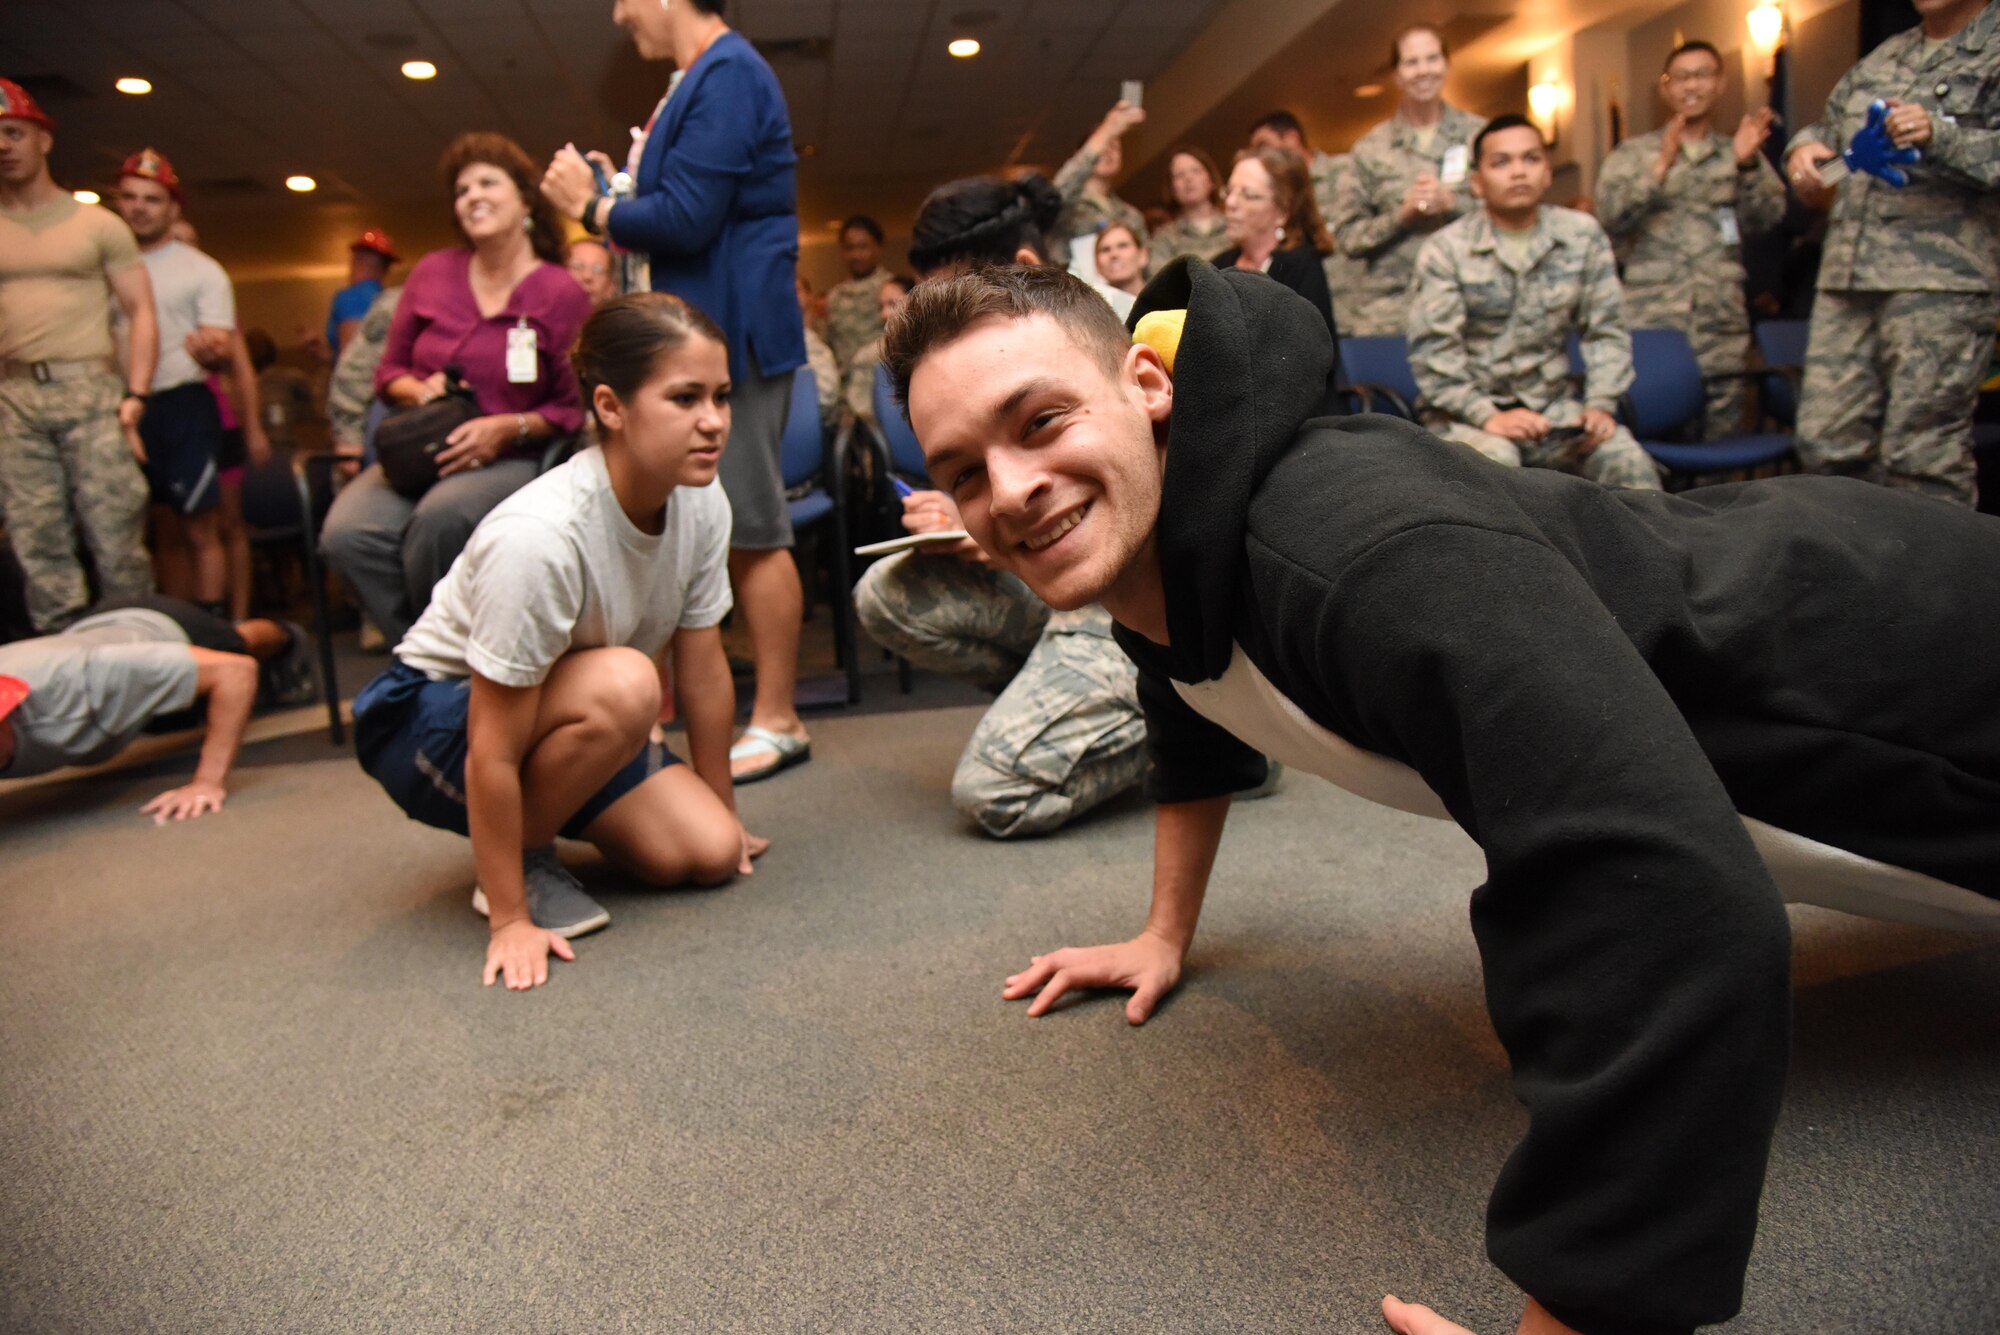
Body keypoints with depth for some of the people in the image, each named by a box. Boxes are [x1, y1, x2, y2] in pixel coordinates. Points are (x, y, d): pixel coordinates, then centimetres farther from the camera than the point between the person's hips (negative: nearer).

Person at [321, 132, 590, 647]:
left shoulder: (562, 294, 1)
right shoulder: (432, 272, 13)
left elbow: (573, 408, 0)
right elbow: (390, 369, 20)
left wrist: (507, 428, -15)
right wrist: (421, 392, -3)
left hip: (509, 462, -3)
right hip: (421, 452, 4)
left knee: (442, 518, -37)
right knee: (346, 533, -28)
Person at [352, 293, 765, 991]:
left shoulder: (702, 503, -15)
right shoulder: (539, 537, -35)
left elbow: (704, 669, -4)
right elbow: (491, 752, -30)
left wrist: (726, 817, 4)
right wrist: (510, 922, -25)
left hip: (563, 718, 6)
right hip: (423, 722, -6)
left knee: (706, 851, -12)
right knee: (623, 684, -35)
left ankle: (536, 833, 15)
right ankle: (518, 864, -9)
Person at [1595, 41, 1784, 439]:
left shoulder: (1742, 154, 18)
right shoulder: (1632, 155, 13)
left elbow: (1768, 217, 3)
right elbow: (1610, 215, -4)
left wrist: (1747, 165, -13)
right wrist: (1662, 166, -17)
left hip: (1722, 331, 2)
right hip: (1650, 330, -2)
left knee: (1723, 443, 1)